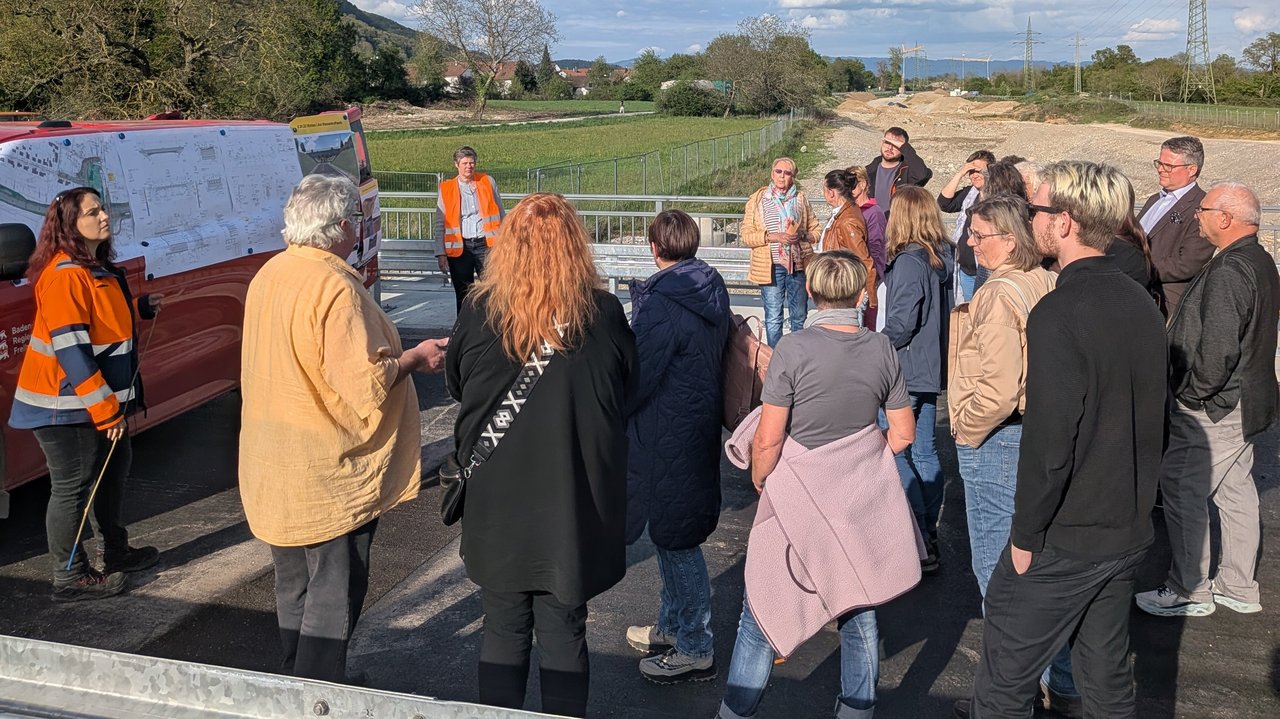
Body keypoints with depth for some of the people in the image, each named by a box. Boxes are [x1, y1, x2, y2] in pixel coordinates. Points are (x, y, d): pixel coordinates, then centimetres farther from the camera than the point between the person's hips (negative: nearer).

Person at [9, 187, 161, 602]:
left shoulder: (98, 268, 11)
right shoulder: (64, 275, -20)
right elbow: (69, 349, -25)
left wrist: (142, 308, 12)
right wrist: (105, 409, -23)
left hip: (100, 399, 10)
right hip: (65, 403, -10)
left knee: (114, 465, 19)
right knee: (72, 486, -1)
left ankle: (115, 552, 35)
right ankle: (70, 578, 11)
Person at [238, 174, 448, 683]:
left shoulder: (269, 274, 6)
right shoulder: (334, 287, -22)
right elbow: (364, 383, -24)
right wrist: (415, 358, -8)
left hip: (276, 468, 9)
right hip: (329, 471, -9)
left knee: (294, 590, 21)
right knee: (333, 598, 4)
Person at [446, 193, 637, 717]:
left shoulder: (479, 311, -13)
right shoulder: (603, 314, -12)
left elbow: (455, 385, 4)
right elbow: (630, 394, 3)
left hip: (497, 504, 0)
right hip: (575, 508, 0)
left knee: (503, 633, 16)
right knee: (564, 636, 15)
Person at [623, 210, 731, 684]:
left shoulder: (662, 305, -22)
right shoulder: (712, 292, 5)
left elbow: (638, 378, -19)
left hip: (668, 438, -9)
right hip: (701, 427, 9)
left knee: (675, 539, 3)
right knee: (672, 534, 21)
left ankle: (695, 650, 15)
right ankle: (672, 628, 36)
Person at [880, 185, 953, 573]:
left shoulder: (909, 262, -18)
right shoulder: (942, 258, 8)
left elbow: (901, 322, -23)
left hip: (905, 372, -9)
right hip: (930, 367, 9)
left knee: (895, 452, -2)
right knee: (923, 451, 16)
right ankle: (929, 537, 26)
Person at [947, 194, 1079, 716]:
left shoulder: (1000, 295, -21)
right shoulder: (1049, 285, 4)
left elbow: (998, 390, -27)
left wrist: (965, 429, -11)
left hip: (997, 441, -9)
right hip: (1044, 434, 9)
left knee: (997, 568, 4)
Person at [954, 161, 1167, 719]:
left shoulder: (1059, 312, -22)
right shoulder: (1142, 305, 4)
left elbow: (1049, 442, -25)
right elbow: (1152, 423, 13)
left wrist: (1025, 535, -14)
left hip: (1064, 540, -8)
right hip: (1129, 533, 8)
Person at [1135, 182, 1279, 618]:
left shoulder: (1228, 272, -24)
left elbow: (1217, 348, -29)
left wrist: (1190, 393, -15)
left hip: (1214, 409, -10)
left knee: (1183, 492, 0)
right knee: (1235, 491, 18)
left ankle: (1189, 592, 11)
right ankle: (1239, 588, 30)